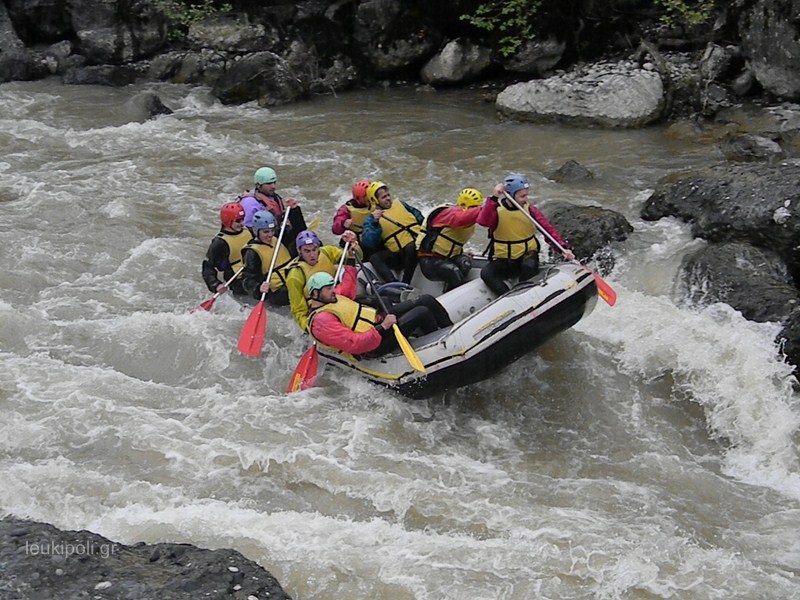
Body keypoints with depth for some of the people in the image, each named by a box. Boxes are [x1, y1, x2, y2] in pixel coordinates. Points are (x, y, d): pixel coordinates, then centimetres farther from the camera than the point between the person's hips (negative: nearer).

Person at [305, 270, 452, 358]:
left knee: (426, 300, 0)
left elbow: (348, 285, 28)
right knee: (422, 313, -20)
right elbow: (354, 345, -29)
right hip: (376, 345, -10)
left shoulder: (330, 298, 7)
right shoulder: (321, 321, -22)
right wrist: (382, 328, -32)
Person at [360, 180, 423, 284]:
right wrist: (375, 223, -20)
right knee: (374, 258, -22)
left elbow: (419, 218, 21)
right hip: (398, 254, 1)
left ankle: (405, 283, -33)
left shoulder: (400, 205, 17)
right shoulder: (372, 219, 8)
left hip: (417, 246, -1)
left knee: (411, 247, -34)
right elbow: (368, 243, -8)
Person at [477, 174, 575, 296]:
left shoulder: (530, 210, -2)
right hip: (503, 261, 0)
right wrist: (494, 198, -37)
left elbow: (548, 229, -6)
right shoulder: (496, 211, -8)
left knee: (529, 266, -35)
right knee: (486, 273, -28)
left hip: (527, 255, 0)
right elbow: (483, 221, -30)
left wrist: (563, 248, -20)